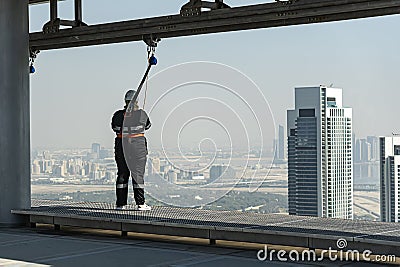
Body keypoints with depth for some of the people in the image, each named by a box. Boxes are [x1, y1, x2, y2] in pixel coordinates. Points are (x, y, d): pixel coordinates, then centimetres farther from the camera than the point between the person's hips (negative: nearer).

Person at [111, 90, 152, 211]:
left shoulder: (118, 115, -4)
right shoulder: (142, 114, -7)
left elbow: (114, 127, 14)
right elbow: (147, 126, 12)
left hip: (121, 145, 2)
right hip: (138, 146, -2)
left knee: (122, 174, 10)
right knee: (138, 174, 3)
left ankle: (121, 203, 10)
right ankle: (140, 203, 1)